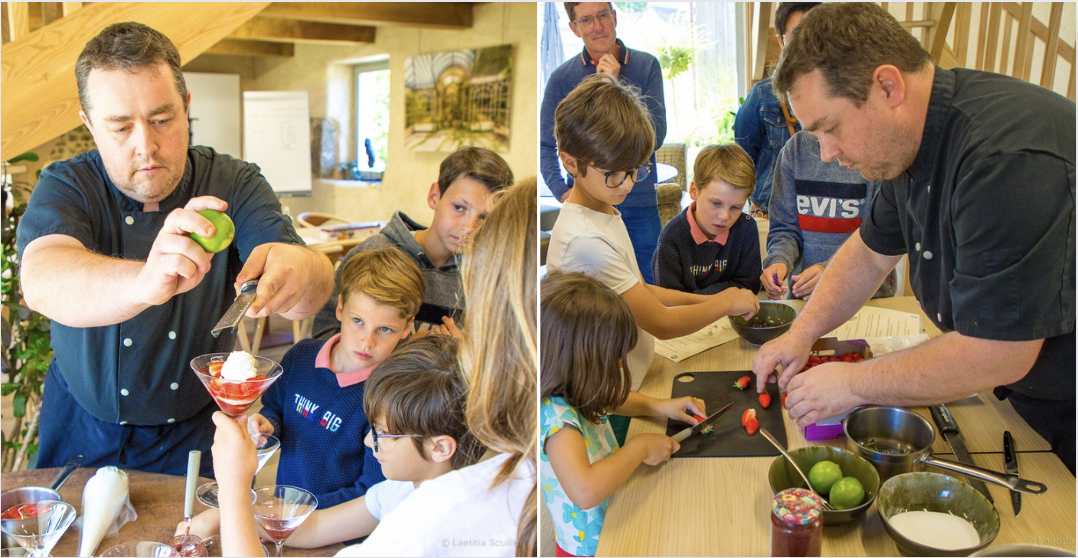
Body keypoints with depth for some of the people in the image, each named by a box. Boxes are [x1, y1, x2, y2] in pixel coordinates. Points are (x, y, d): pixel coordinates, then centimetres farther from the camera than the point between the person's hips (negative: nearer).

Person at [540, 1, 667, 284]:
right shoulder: (562, 78, -2)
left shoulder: (647, 66, -1)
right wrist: (562, 192, -7)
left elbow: (655, 138, -9)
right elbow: (545, 146, 6)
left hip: (639, 207, 0)